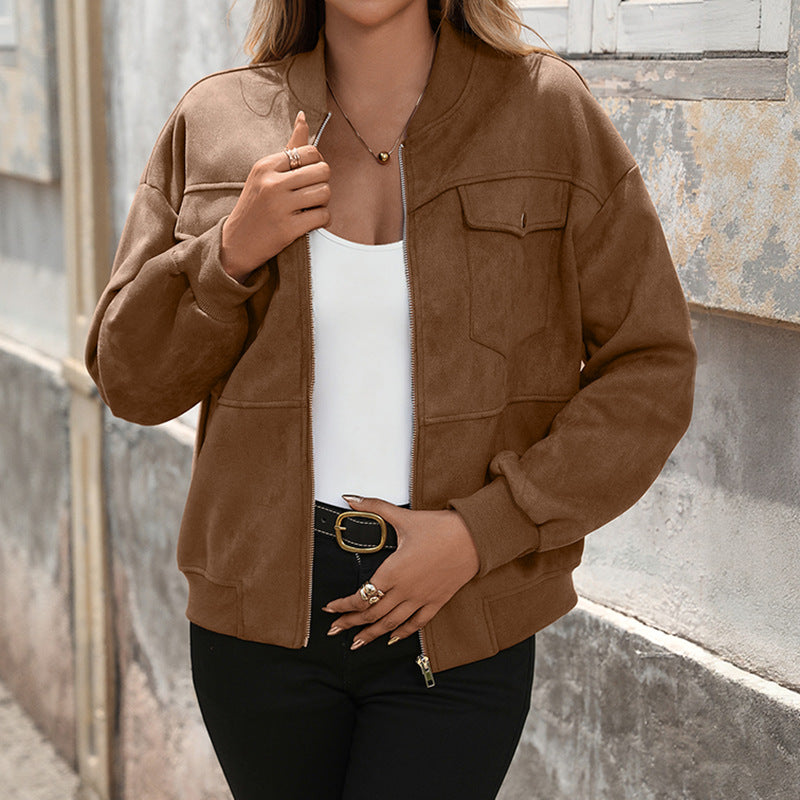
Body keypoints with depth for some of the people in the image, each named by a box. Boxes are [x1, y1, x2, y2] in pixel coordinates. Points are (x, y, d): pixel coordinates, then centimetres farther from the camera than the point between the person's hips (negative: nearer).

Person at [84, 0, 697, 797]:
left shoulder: (549, 110, -4)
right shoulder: (215, 122, 3)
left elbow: (651, 372, -4)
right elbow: (130, 380, 5)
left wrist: (481, 531, -13)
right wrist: (230, 253, -13)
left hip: (459, 625, -2)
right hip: (262, 607, 2)